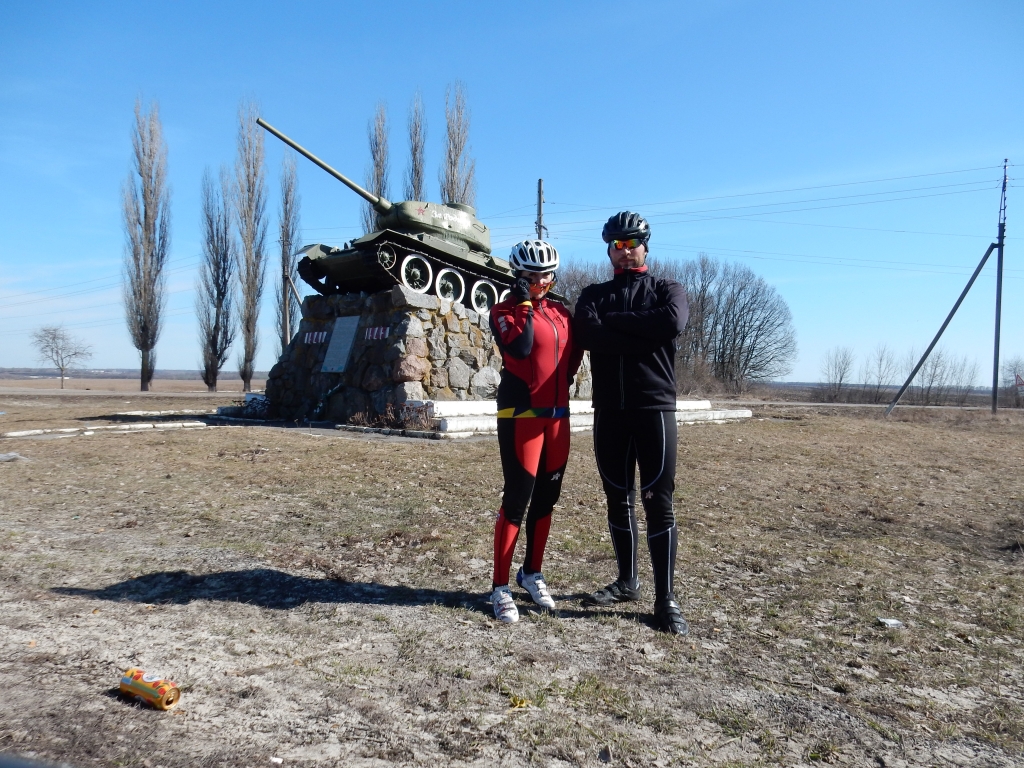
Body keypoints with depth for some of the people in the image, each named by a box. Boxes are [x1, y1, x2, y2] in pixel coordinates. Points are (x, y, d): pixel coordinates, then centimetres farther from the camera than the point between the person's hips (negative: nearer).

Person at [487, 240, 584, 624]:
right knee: (517, 499, -7)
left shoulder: (561, 313, 13)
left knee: (547, 496, 12)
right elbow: (520, 348, -21)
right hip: (521, 414, -6)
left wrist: (563, 380, 9)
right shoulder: (505, 311, -3)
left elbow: (573, 354, 24)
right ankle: (500, 587, 4)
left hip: (558, 414, 6)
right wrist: (525, 304, -16)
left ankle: (532, 573, 28)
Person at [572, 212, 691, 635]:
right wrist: (645, 337, -13)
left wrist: (614, 320, -8)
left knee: (658, 501, -3)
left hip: (654, 407, -3)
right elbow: (588, 335, -9)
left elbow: (671, 322, -16)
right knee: (618, 499, 11)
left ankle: (666, 599, 5)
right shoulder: (594, 294, 14)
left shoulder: (667, 290, 9)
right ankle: (627, 580, 26)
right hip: (609, 410, 3)